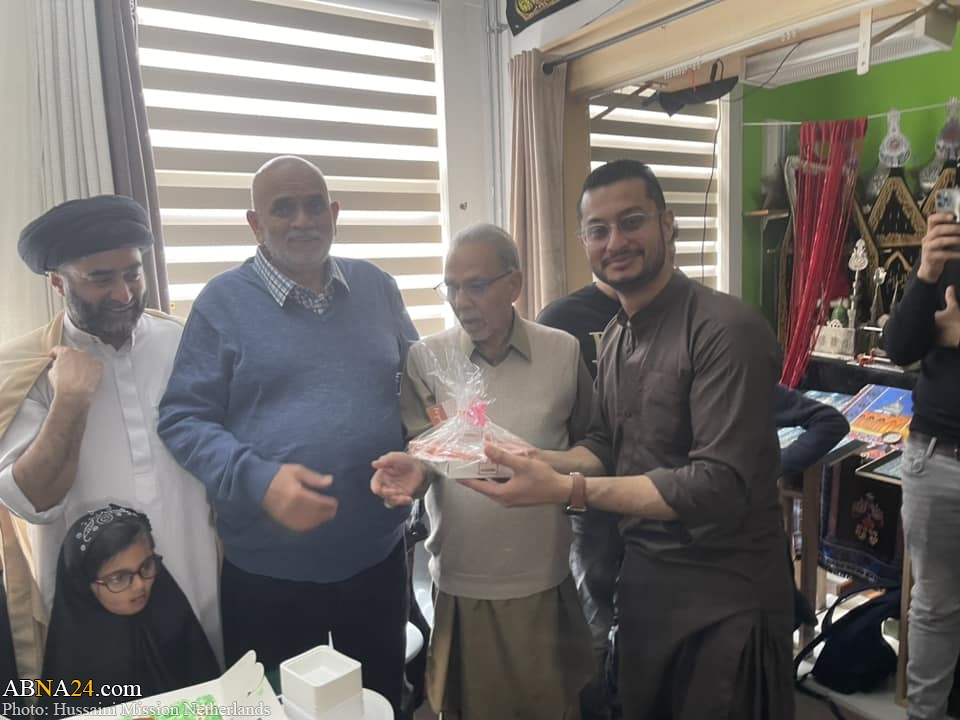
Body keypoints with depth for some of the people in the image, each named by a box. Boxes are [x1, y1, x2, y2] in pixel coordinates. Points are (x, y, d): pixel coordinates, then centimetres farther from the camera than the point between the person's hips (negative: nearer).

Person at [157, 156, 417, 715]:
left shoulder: (378, 287, 3)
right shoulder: (223, 301, -7)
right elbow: (183, 419, -9)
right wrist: (258, 479, -24)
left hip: (378, 553, 3)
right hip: (268, 566, -2)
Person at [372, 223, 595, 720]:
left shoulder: (564, 353, -3)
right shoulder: (425, 359, -5)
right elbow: (421, 453, -5)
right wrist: (414, 470, -29)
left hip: (544, 581, 1)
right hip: (462, 584, 0)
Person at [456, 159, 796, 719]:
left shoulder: (726, 330, -21)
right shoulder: (617, 336, 5)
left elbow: (719, 485, -27)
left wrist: (566, 490, -31)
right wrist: (540, 461, -14)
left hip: (725, 599, -7)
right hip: (643, 582, 7)